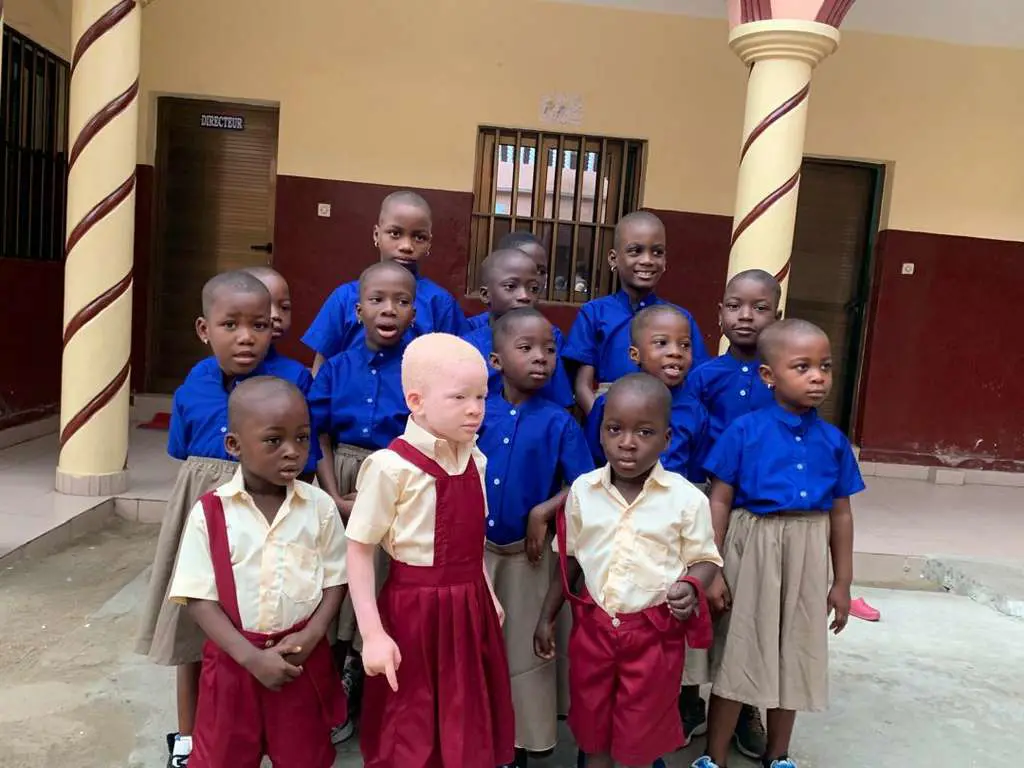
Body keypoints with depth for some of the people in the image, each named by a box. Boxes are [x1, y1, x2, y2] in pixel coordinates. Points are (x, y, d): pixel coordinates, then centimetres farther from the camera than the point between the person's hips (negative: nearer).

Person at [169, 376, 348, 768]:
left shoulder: (320, 507, -7)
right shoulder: (209, 513, -11)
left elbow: (335, 580, 0)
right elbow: (199, 599, -11)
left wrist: (311, 636, -15)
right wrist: (252, 657, -17)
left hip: (303, 656, 1)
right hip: (234, 658, -1)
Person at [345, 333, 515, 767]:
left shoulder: (475, 461, 3)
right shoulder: (391, 467, -18)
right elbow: (359, 551, -14)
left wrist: (487, 593, 12)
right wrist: (373, 634, -15)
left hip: (470, 608, 6)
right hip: (414, 610, -6)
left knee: (471, 732, 20)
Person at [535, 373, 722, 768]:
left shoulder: (686, 498, -14)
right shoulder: (582, 490, -6)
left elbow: (705, 559, -3)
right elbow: (569, 559, 5)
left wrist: (690, 587, -24)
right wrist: (547, 615, 9)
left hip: (655, 631, -2)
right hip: (593, 624, 2)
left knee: (641, 733, 16)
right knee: (590, 721, 20)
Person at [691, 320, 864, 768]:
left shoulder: (833, 441, 0)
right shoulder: (744, 431, -11)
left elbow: (840, 513, 7)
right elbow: (719, 501, -9)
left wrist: (842, 582, 10)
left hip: (808, 555, 4)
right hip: (753, 550, -4)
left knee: (794, 656, 17)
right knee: (736, 655, 7)